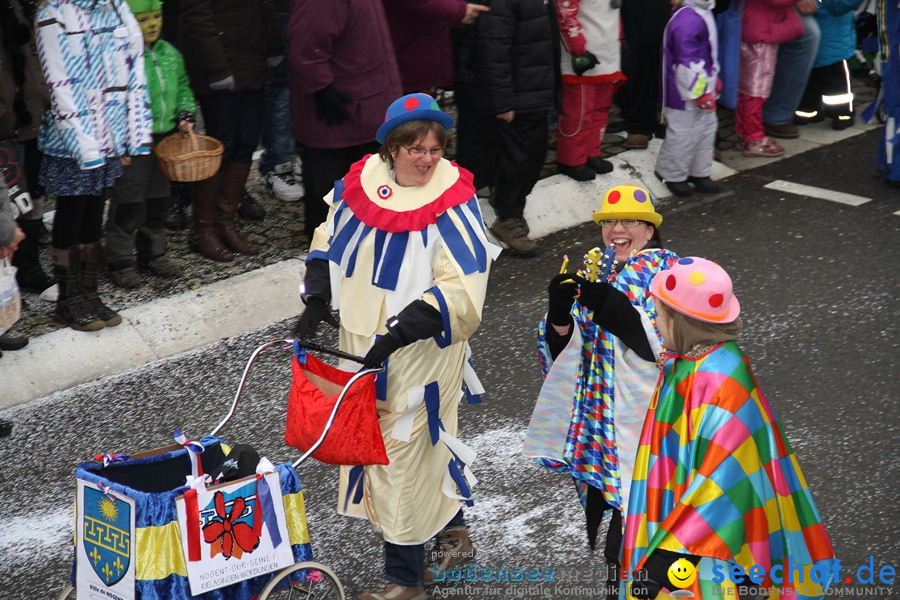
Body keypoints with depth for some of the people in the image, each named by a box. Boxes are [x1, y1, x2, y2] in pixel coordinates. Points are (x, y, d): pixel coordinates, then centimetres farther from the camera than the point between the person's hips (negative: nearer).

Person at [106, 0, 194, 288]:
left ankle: (152, 253, 33)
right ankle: (120, 261, 12)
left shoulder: (170, 53, 7)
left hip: (164, 137, 7)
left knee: (158, 199, 17)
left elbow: (182, 88, 20)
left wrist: (185, 115, 6)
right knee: (128, 202, 0)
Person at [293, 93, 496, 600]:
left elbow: (461, 290, -24)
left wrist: (399, 333, -29)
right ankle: (453, 530, 41)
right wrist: (318, 301, 5)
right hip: (364, 346, 6)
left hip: (421, 353, -6)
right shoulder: (361, 183, -1)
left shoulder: (453, 204, -17)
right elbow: (329, 240, 16)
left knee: (406, 449, -2)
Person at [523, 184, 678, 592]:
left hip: (647, 420, -6)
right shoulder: (597, 274, 12)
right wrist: (560, 310, -12)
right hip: (602, 417, 6)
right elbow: (564, 348, 9)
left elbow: (667, 345, -19)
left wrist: (617, 311, -29)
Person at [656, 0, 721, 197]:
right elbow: (687, 62, -26)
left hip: (702, 89, 10)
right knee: (684, 134, 1)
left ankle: (700, 173, 30)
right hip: (686, 94, -10)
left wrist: (713, 80, 24)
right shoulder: (687, 21, -26)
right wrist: (700, 92, -21)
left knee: (707, 129, 17)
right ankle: (674, 176, 18)